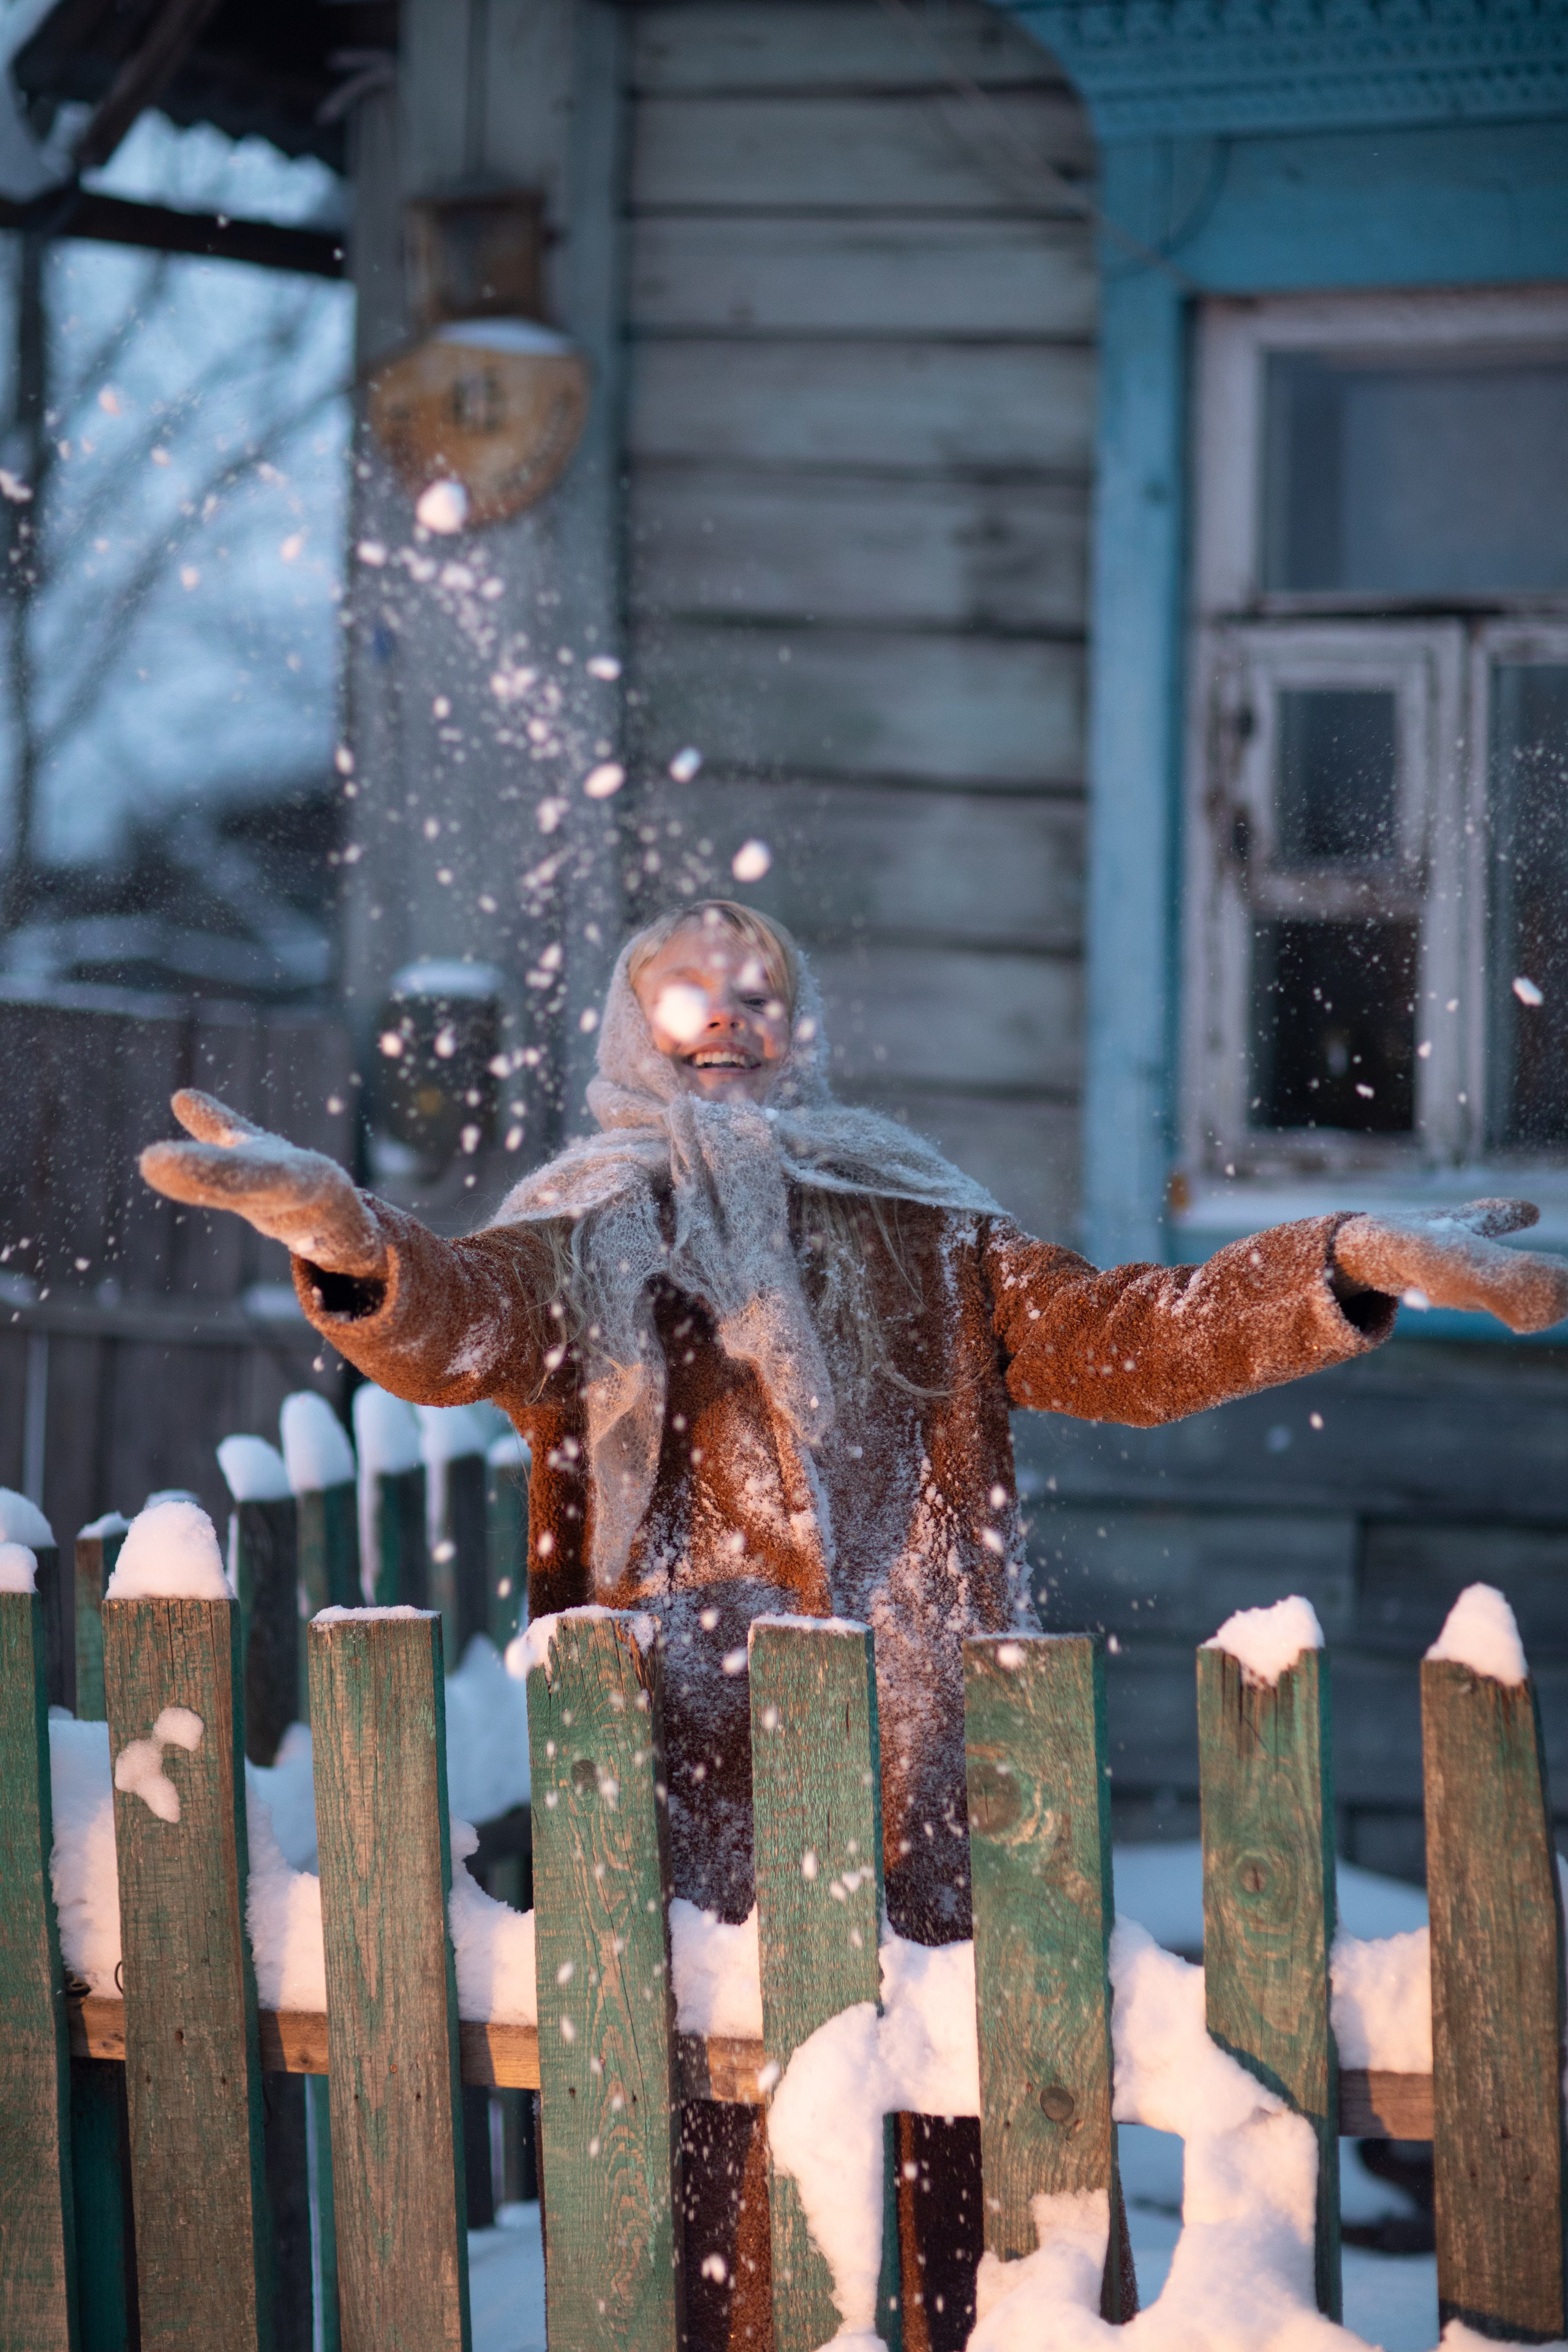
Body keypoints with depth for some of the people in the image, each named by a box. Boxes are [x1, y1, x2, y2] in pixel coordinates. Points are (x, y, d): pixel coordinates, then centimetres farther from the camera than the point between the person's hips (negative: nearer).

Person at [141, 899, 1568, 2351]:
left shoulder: (923, 1243, 20)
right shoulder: (580, 1248, 10)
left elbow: (1128, 1338, 12)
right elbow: (450, 1324, -10)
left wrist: (1349, 1266, -3)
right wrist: (348, 1239, -33)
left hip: (926, 1788, 3)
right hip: (694, 1782, -2)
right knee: (715, 2170, -8)